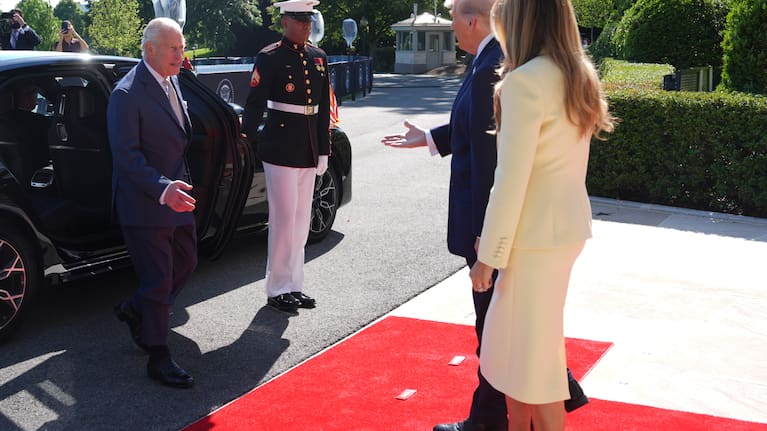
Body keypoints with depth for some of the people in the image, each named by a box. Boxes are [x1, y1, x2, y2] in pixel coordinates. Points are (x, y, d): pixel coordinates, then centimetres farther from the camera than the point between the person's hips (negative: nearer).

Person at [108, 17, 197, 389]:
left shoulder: (171, 82, 9)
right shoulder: (127, 94, -19)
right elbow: (126, 156, -23)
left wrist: (177, 184, 17)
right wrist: (163, 188, -33)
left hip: (176, 197, 9)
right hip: (145, 205, -9)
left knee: (186, 264, 20)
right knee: (158, 281, 0)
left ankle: (136, 311, 41)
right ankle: (158, 358, 15)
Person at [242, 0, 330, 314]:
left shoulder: (319, 57, 11)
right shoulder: (270, 58, -7)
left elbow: (324, 108, 14)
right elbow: (255, 104, -11)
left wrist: (323, 150, 12)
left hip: (308, 150, 6)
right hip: (280, 149, -6)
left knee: (302, 219, 12)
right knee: (284, 219, -3)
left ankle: (294, 285, 23)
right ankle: (278, 290, 9)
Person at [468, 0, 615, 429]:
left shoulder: (527, 80, -17)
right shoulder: (578, 75, 10)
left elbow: (511, 181, -18)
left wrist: (489, 255, -11)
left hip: (539, 233, -9)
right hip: (569, 223, 9)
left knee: (532, 358, 3)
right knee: (512, 344, 20)